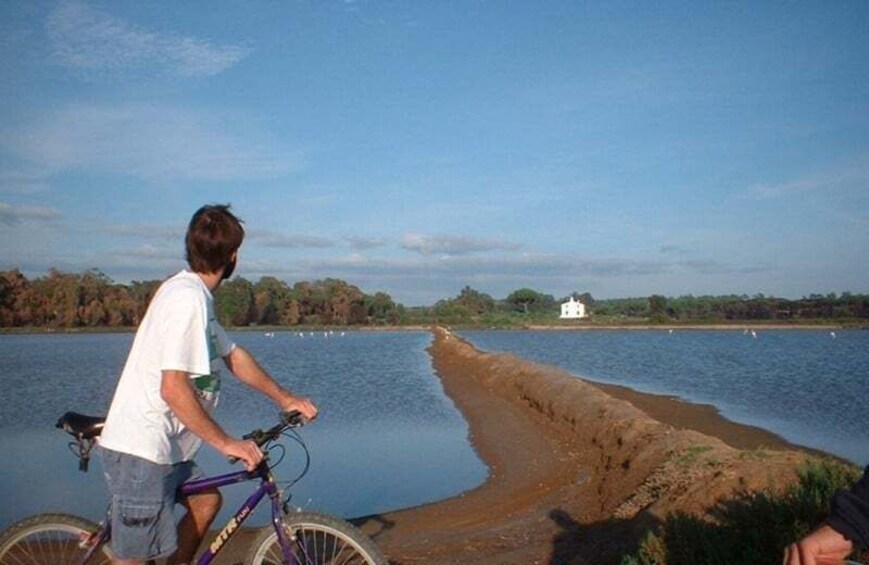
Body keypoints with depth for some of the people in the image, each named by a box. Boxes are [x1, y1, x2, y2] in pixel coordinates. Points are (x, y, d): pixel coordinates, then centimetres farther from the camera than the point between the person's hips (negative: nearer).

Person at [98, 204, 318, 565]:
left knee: (206, 500, 23)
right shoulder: (188, 299, -21)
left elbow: (233, 356, 19)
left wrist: (284, 398, 20)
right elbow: (173, 388, -26)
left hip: (159, 446, 10)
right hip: (140, 450, -10)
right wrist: (226, 442, -20)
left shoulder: (193, 294, 11)